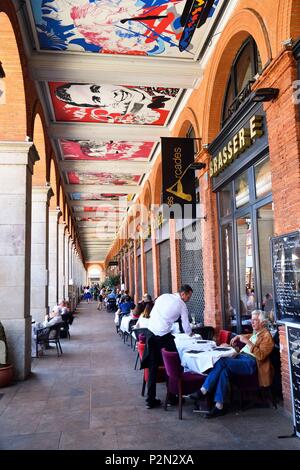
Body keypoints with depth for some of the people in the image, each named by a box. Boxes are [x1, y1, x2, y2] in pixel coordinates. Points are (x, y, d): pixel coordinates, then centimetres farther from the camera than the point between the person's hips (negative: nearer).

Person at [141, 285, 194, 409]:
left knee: (152, 366, 11)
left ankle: (150, 399, 15)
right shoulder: (181, 305, 3)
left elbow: (152, 313, 16)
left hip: (150, 332, 5)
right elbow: (186, 325, 10)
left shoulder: (163, 296, 14)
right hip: (163, 336, -5)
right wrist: (190, 333, 32)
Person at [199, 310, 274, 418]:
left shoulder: (266, 336, -2)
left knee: (222, 361, -28)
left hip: (250, 363, -8)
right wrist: (239, 337, 26)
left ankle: (203, 391, -23)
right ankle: (219, 406, -26)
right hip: (241, 357, 8)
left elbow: (260, 356, -15)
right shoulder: (255, 333, 21)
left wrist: (247, 341, -18)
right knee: (224, 370, -25)